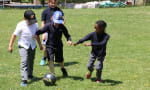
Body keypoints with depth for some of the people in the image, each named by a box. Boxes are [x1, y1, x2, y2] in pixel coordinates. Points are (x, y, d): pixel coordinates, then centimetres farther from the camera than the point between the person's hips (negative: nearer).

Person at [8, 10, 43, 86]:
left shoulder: (35, 24, -4)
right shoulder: (21, 25, -17)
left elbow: (37, 35, 12)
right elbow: (14, 35, -10)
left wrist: (40, 44, 20)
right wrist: (10, 46, -10)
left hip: (32, 46, 4)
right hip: (23, 46, -4)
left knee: (31, 61, 15)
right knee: (24, 62, -15)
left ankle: (30, 75, 39)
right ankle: (24, 80, -17)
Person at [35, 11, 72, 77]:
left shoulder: (62, 27, -15)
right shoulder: (48, 25, -18)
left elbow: (67, 35, -10)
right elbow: (41, 31, -16)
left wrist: (69, 40, -31)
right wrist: (36, 34, -36)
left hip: (58, 45, 2)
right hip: (50, 45, -2)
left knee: (60, 60, 17)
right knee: (50, 59, -19)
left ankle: (63, 69, 50)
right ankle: (52, 74, -10)